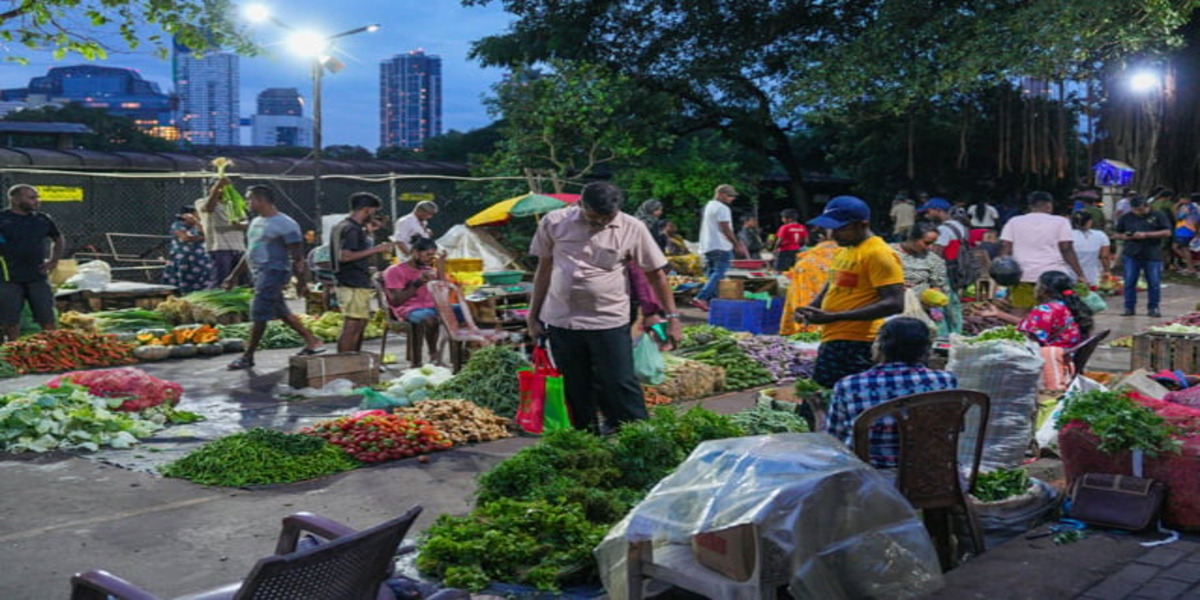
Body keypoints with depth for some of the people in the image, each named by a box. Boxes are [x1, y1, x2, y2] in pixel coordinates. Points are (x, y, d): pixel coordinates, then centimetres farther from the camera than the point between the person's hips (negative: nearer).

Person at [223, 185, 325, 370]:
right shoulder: (256, 222, 15)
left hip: (273, 273, -9)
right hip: (260, 273, 9)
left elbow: (297, 257, -13)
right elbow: (249, 253, 24)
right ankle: (312, 342, 21)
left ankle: (247, 357, 3)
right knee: (281, 313, 13)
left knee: (258, 315, -6)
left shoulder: (284, 224, -13)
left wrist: (301, 282, -15)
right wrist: (234, 276, 23)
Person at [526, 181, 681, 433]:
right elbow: (544, 269, 9)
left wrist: (672, 317, -2)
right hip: (560, 322, 2)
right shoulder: (555, 222, -1)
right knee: (576, 391, 10)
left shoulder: (632, 229, -5)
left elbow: (656, 274, 1)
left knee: (620, 386, -2)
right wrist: (533, 317, 10)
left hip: (609, 321, -2)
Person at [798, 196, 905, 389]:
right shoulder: (844, 250, 16)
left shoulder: (878, 254, -13)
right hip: (832, 342, 10)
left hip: (856, 346, -10)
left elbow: (894, 304, -20)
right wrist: (810, 308, 7)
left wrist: (833, 317, -24)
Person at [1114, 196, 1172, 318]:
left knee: (1154, 283, 2)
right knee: (1129, 282, 1)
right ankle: (1129, 308, 10)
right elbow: (1116, 234, 16)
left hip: (1152, 256, -1)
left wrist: (1146, 235, -13)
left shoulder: (1158, 216, 2)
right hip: (1131, 255, 2)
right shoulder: (1126, 218, 10)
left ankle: (1153, 308, 13)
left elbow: (1167, 233, -4)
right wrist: (1123, 236, -9)